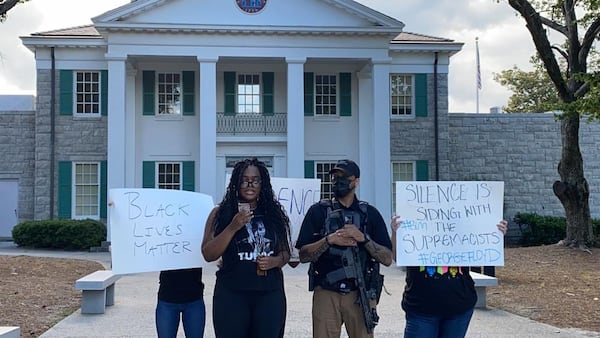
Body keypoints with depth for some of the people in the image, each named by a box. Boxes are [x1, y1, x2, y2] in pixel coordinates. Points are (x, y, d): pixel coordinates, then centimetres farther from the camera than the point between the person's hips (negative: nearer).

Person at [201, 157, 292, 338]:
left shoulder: (274, 213, 7)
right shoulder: (221, 212, 1)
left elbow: (285, 252, 15)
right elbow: (208, 254, -5)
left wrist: (274, 261, -7)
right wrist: (233, 227, -16)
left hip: (270, 294, 2)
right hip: (231, 294, -2)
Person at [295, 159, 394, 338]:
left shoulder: (370, 213, 7)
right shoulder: (318, 211, 5)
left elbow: (387, 259, 2)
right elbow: (303, 255, 0)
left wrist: (363, 238, -12)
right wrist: (329, 240, -14)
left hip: (361, 294, 1)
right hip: (326, 294, 0)